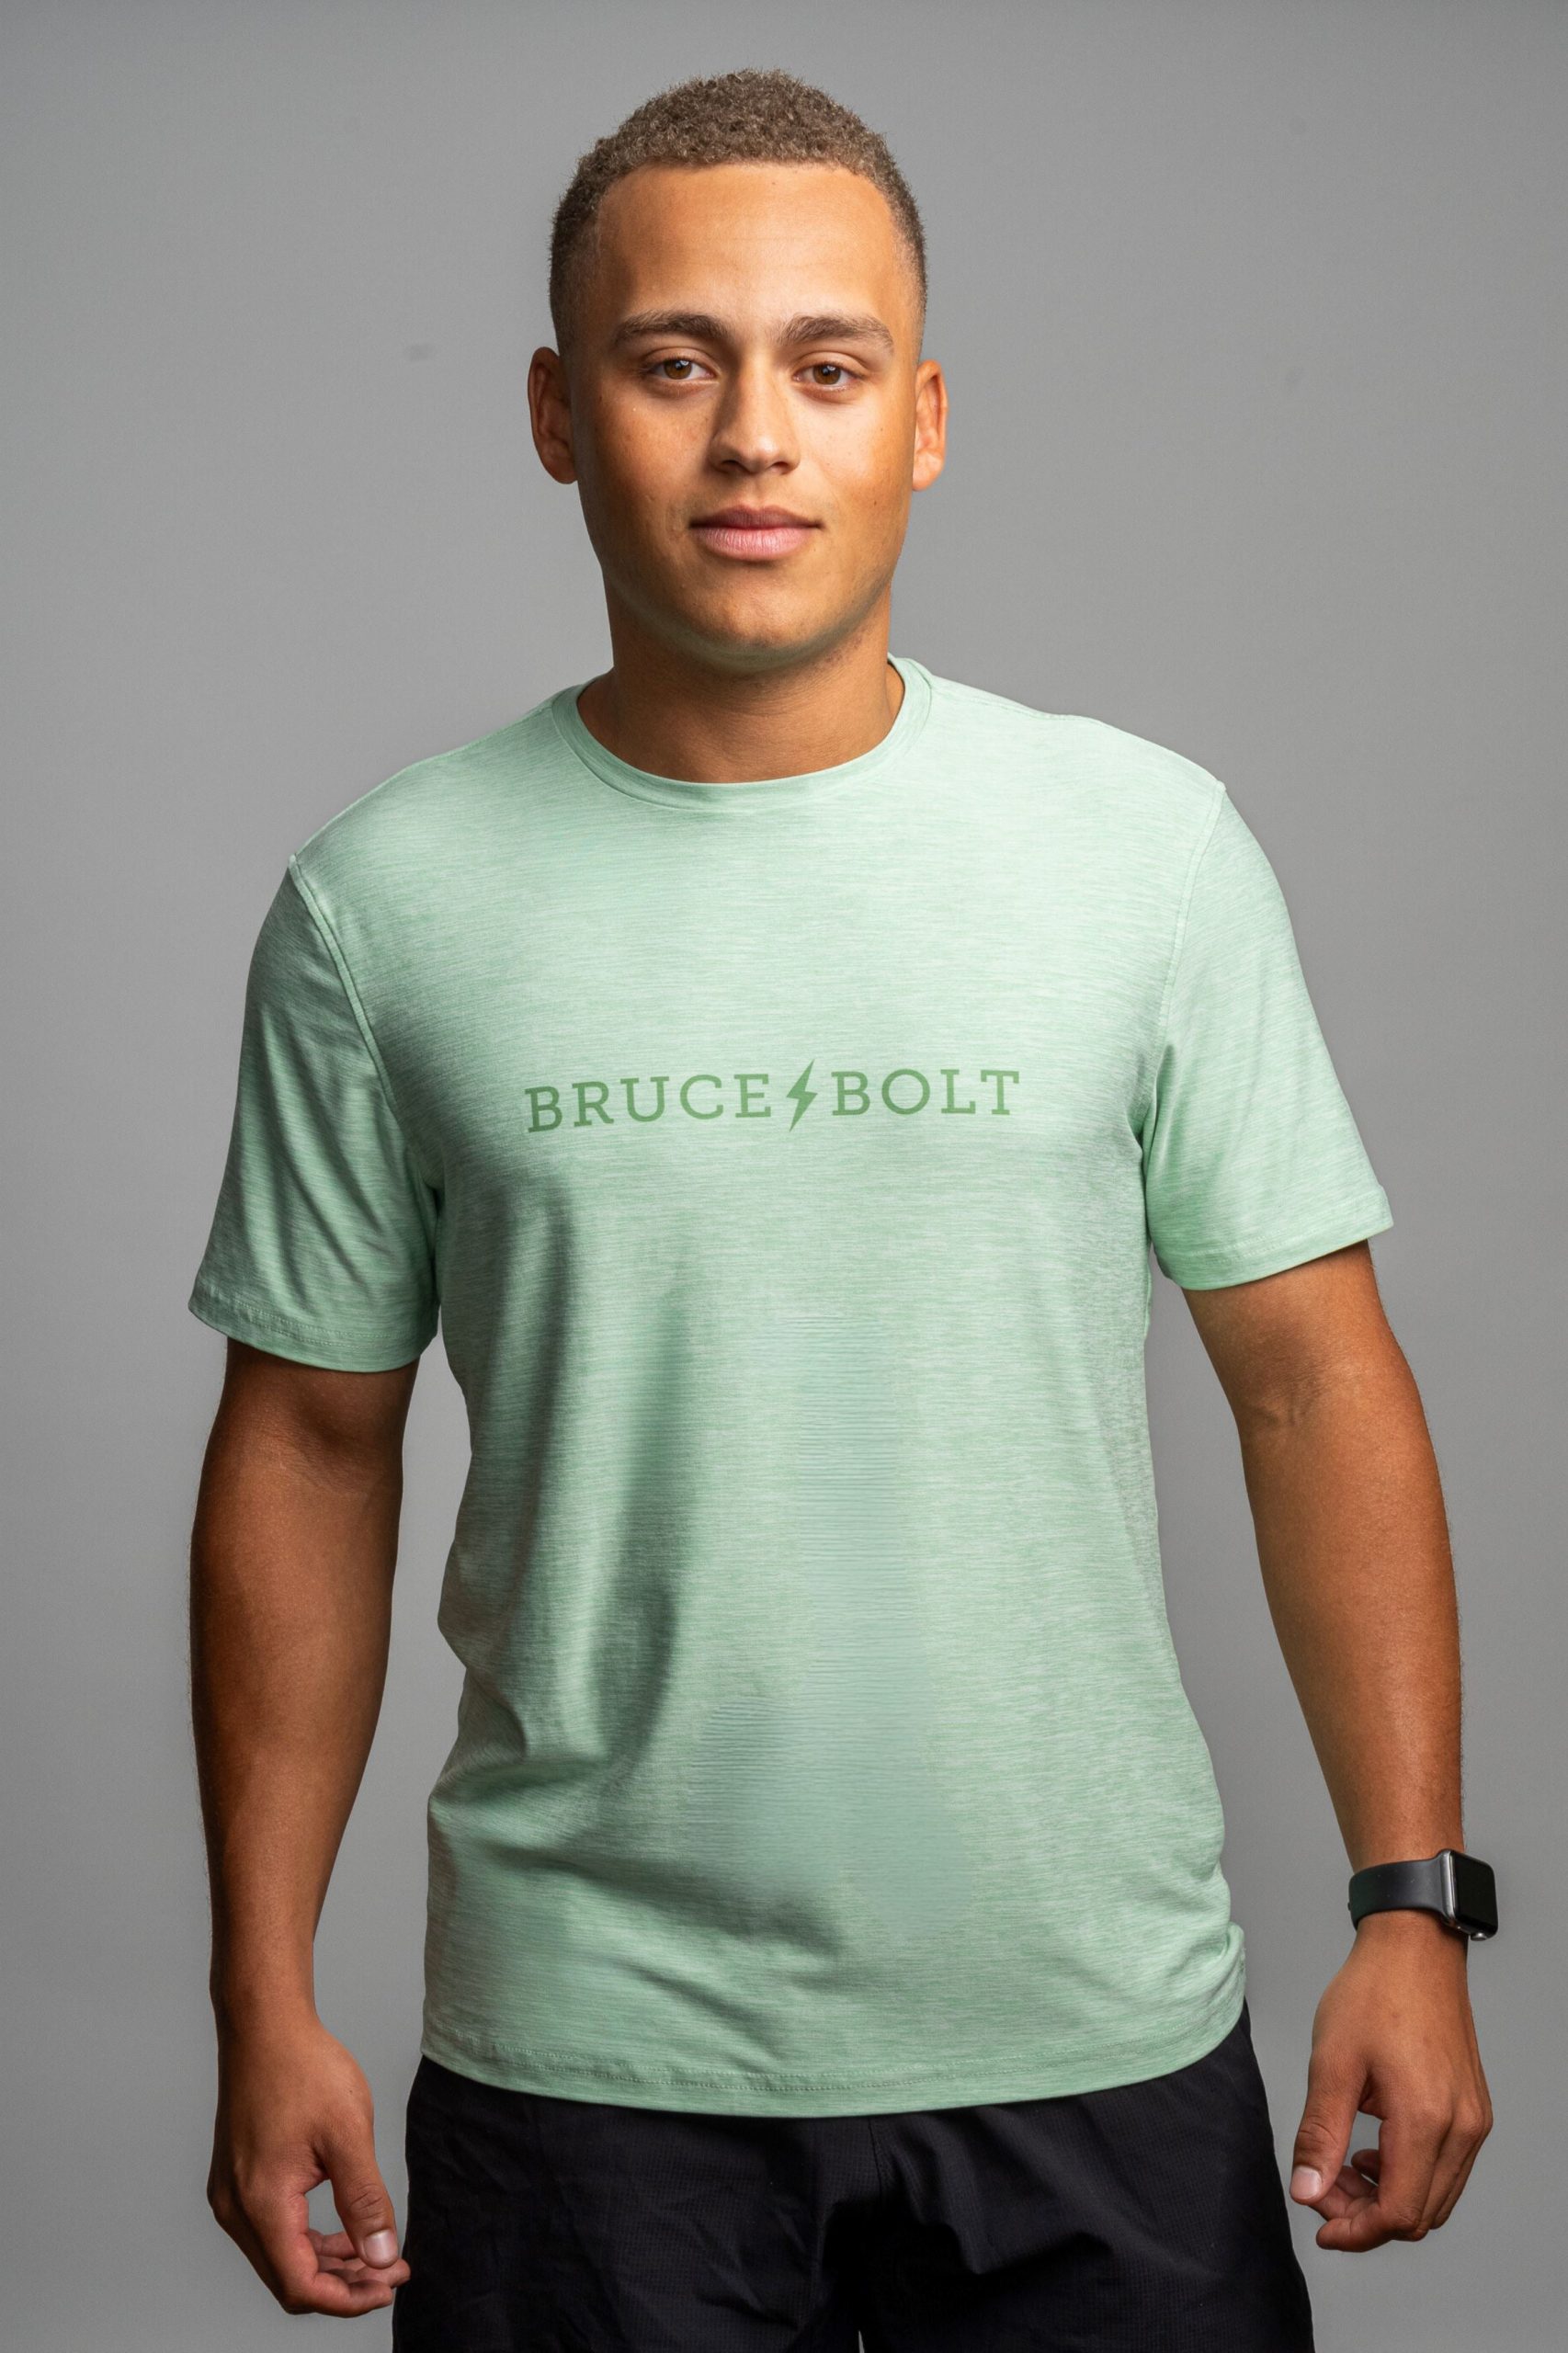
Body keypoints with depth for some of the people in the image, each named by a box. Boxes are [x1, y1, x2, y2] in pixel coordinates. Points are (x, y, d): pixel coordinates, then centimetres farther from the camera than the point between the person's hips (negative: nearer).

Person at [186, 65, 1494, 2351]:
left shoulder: (1153, 845, -2)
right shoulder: (386, 900, -2)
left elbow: (1314, 1382, 1)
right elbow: (310, 1445, 3)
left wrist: (1411, 1903, -4)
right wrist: (266, 1996, 2)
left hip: (1100, 2040, 1)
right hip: (590, 2058, 0)